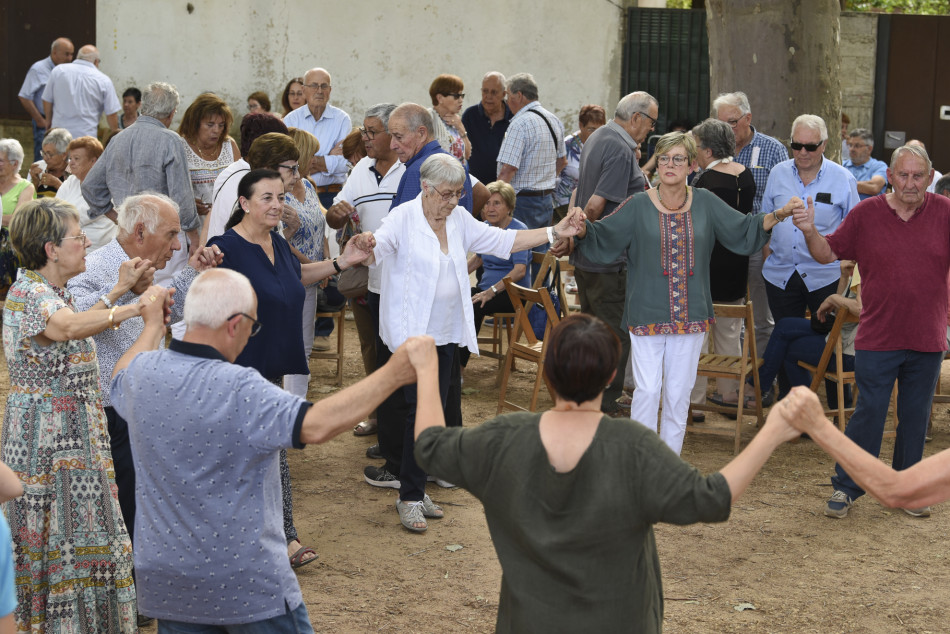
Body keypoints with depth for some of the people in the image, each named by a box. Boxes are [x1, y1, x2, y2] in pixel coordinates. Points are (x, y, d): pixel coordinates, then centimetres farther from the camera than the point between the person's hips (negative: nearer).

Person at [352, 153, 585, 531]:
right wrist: (367, 246, -49)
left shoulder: (459, 220, 10)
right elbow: (380, 247, -24)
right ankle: (410, 498, -4)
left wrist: (555, 232, 7)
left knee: (437, 410, 8)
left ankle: (415, 489, 19)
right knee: (420, 411, -11)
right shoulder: (404, 219, -9)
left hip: (447, 333, 7)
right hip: (412, 332, -7)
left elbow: (503, 241, 13)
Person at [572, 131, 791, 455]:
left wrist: (778, 216, -3)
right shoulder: (638, 206, -1)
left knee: (678, 394, 8)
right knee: (647, 390, -7)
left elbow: (744, 230, 10)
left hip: (690, 315, 2)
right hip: (647, 314, -2)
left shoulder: (705, 203, 6)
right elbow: (601, 237, -4)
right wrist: (582, 228, -24)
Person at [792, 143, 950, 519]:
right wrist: (810, 232, -15)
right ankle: (845, 488, 12)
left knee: (915, 418, 12)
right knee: (868, 415, 0)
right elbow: (829, 253, 3)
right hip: (877, 340, -1)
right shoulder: (866, 214, -1)